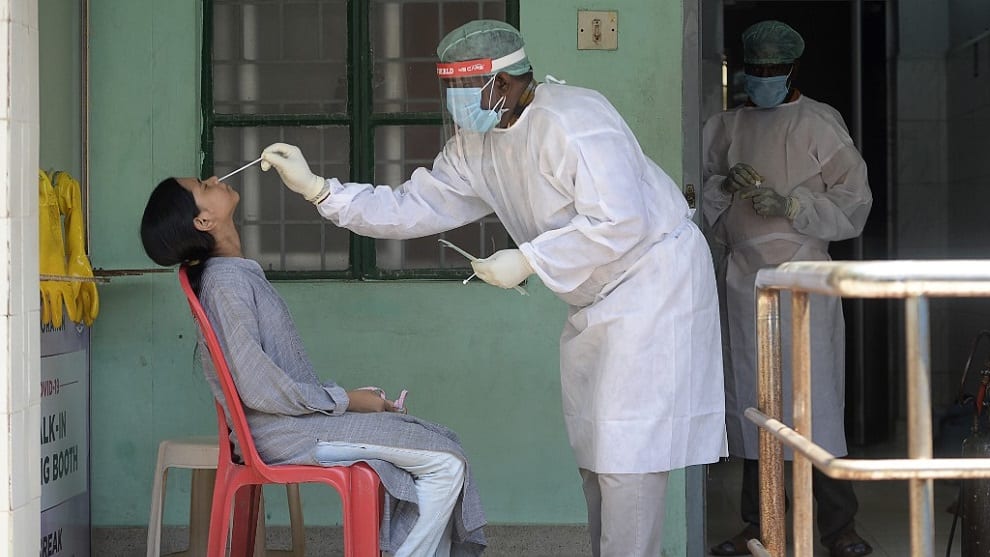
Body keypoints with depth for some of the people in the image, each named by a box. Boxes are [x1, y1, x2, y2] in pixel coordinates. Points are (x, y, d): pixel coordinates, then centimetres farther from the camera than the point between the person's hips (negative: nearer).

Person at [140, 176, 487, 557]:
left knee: (442, 445, 6)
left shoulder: (238, 273, 15)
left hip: (299, 413, 10)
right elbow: (258, 387, -20)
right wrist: (347, 400, -12)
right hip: (284, 431, -10)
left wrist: (349, 397, 6)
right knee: (446, 461, -14)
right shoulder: (224, 281, -15)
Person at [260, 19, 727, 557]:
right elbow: (415, 207, 4)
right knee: (593, 449, 14)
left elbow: (620, 223, -30)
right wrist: (317, 188, -5)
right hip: (598, 296, 10)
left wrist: (526, 261, -26)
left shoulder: (569, 123, -25)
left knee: (626, 450, -11)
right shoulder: (476, 144, 3)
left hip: (654, 277, -10)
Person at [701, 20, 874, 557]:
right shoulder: (726, 126, 12)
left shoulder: (820, 123, 0)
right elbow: (704, 198, 17)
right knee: (750, 399, 7)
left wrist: (790, 204, -15)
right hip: (742, 278, 4)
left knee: (815, 395, -6)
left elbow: (854, 200, -2)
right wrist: (726, 183, -5)